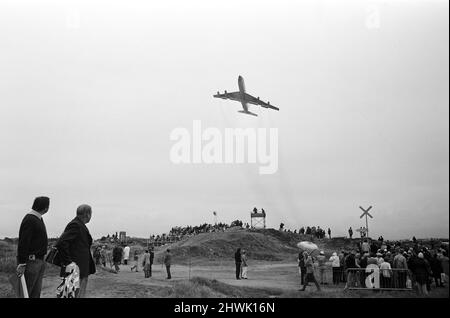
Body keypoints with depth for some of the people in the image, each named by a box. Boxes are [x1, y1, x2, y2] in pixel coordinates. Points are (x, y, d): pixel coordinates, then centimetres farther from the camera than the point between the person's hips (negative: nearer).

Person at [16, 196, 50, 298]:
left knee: (36, 293, 12)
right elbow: (23, 243, -20)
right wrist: (21, 264, -21)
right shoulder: (29, 220, -16)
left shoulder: (39, 219, 14)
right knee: (25, 292, -4)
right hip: (31, 262, -9)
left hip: (40, 261, 9)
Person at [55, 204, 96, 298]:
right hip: (76, 269, -10)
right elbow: (61, 243, -25)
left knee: (81, 294, 16)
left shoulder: (80, 225, 15)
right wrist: (68, 262, -24)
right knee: (77, 295, -6)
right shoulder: (75, 225, -16)